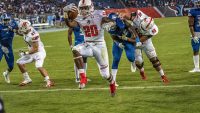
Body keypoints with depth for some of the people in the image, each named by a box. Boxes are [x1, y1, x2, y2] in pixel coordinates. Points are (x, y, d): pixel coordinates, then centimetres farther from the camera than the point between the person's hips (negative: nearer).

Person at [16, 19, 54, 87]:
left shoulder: (33, 35, -30)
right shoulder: (25, 31, -4)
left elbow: (35, 49, -24)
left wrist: (26, 53, -21)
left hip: (39, 52, -10)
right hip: (32, 53, 10)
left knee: (39, 66, -30)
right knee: (19, 63, 11)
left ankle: (49, 81, -22)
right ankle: (27, 79, 22)